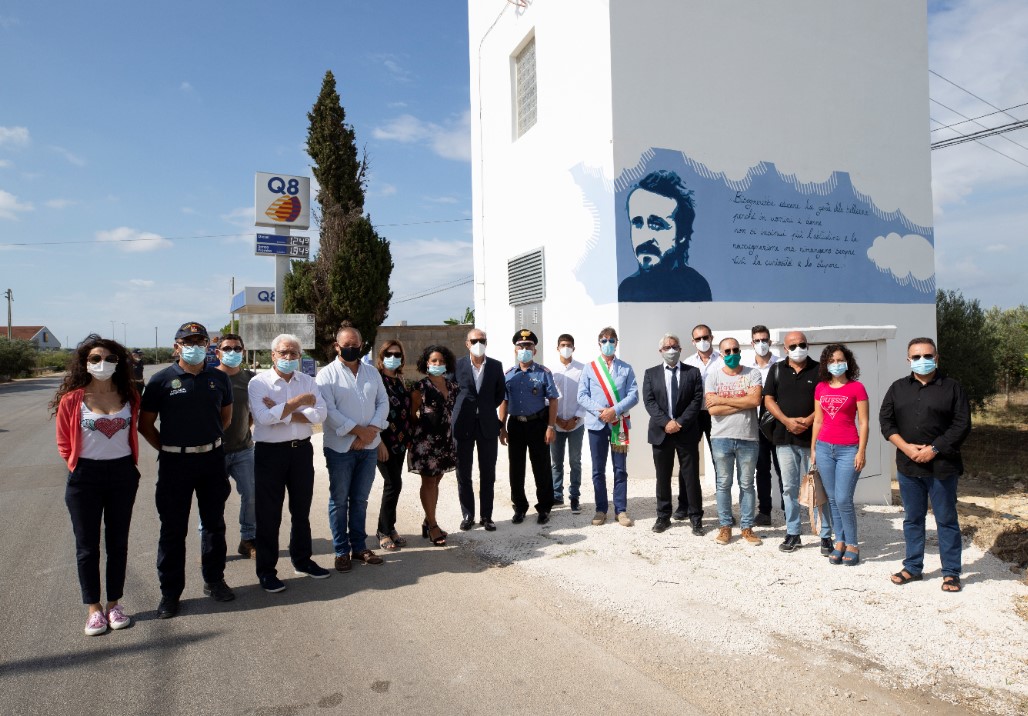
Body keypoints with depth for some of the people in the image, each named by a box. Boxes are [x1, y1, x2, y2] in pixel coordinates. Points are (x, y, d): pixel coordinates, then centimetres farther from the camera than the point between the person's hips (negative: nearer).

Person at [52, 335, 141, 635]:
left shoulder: (130, 396, 0)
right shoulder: (72, 399, -8)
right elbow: (64, 443, 1)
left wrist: (129, 465, 8)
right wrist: (77, 468, -1)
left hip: (123, 475, 2)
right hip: (85, 478, -2)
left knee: (118, 541, 11)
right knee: (87, 545, 7)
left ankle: (114, 603, 24)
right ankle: (93, 607, 20)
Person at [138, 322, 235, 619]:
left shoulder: (219, 379, 4)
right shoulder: (161, 380, -6)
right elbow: (145, 424, 1)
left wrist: (209, 440, 10)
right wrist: (166, 448, -2)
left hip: (212, 460, 3)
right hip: (174, 463, -3)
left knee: (214, 524, 13)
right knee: (173, 530, 5)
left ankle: (214, 581, 29)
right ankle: (170, 592, 19)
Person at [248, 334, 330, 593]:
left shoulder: (308, 381, 4)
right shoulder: (259, 382, -6)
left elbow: (320, 414, -10)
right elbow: (264, 417, -21)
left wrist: (282, 413, -18)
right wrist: (298, 402, -17)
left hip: (302, 450, 4)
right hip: (271, 452, -4)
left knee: (301, 510, 17)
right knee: (269, 514, 5)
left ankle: (302, 560, 33)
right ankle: (266, 571, 18)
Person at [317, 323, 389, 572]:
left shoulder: (372, 372, 10)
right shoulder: (327, 374, -5)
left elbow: (383, 402, 6)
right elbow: (328, 410, -14)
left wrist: (372, 429, -11)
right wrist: (358, 430, -17)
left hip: (369, 447, 4)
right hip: (340, 448, -4)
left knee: (360, 500, 14)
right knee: (339, 501, 6)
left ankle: (359, 546, 25)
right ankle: (341, 551, 17)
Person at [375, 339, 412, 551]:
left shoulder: (399, 379, 12)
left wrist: (408, 438, 12)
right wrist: (379, 442, -18)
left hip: (400, 440, 7)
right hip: (384, 441, -6)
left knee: (392, 484, 11)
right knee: (394, 483, -7)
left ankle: (388, 527, 23)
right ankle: (385, 531, 9)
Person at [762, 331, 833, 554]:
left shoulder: (818, 370, 4)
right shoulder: (777, 370, 9)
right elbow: (768, 400, 5)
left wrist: (809, 420, -14)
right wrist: (787, 421, -10)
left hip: (813, 437, -2)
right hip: (784, 437, 2)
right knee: (790, 487, 8)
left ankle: (826, 536, 10)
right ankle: (793, 534, 17)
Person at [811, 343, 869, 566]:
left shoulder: (857, 387, -3)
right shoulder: (820, 388, 9)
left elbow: (863, 423, -4)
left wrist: (861, 451, -9)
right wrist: (812, 449, 12)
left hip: (848, 449, -4)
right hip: (824, 448, 4)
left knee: (843, 500, -7)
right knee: (832, 499, 9)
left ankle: (852, 545, 9)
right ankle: (839, 542, 19)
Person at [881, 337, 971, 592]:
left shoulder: (952, 387, 0)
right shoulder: (898, 388, 8)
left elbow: (962, 425, -6)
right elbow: (886, 421, 4)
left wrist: (934, 449, -13)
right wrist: (907, 448, -9)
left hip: (942, 466, -3)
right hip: (908, 466, 3)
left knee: (946, 520, 6)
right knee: (912, 519, 12)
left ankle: (951, 572, 17)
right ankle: (913, 567, 23)